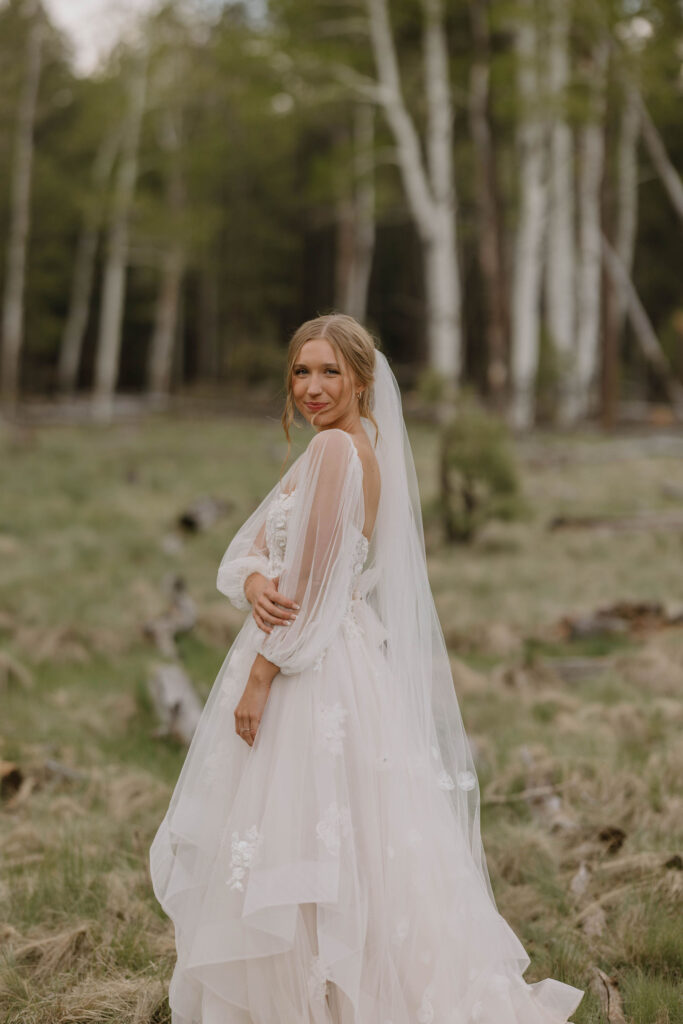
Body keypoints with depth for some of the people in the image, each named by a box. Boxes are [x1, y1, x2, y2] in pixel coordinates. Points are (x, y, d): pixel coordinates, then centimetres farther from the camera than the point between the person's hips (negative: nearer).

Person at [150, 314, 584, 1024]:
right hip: (324, 668, 9)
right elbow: (246, 551, 9)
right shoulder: (359, 450, 14)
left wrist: (259, 676, -15)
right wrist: (253, 582, -12)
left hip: (316, 672, -9)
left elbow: (309, 587, -19)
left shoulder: (335, 448, -15)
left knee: (306, 850, -1)